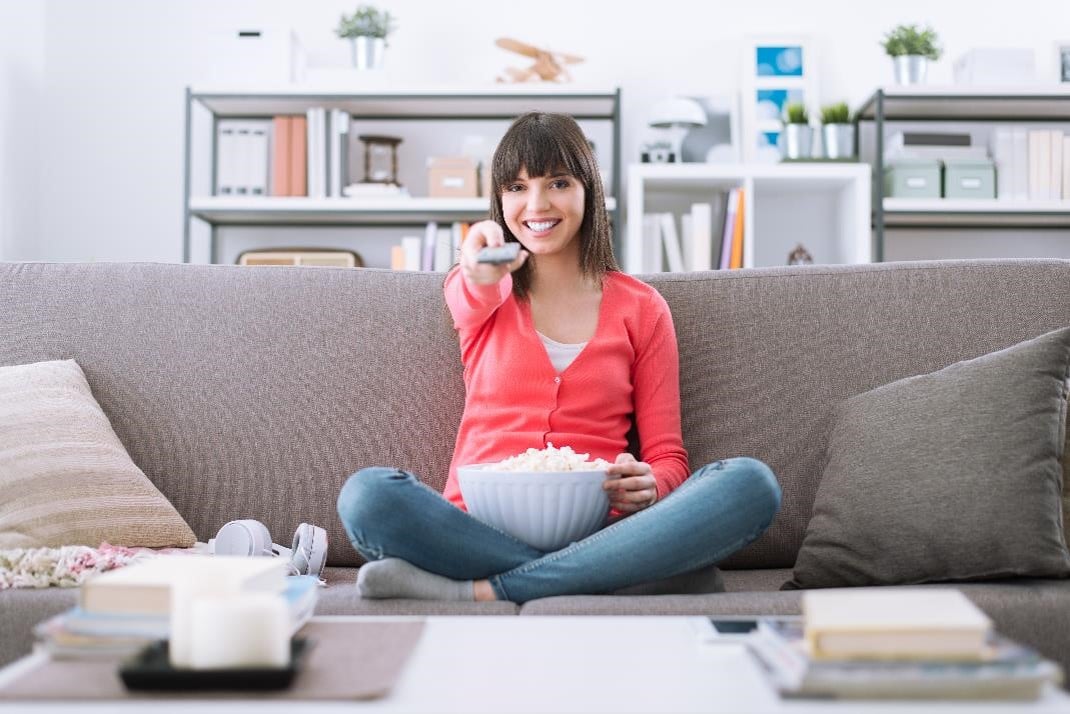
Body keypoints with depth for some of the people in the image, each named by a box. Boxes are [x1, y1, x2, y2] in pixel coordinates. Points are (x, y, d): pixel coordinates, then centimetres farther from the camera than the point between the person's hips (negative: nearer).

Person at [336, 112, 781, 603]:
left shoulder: (642, 308, 15)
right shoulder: (472, 290, 15)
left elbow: (668, 456, 12)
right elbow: (473, 299, -12)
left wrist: (649, 486, -13)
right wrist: (482, 274, -38)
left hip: (595, 531, 2)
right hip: (481, 530, -1)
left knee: (751, 483, -27)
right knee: (367, 495, -30)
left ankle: (474, 592, -28)